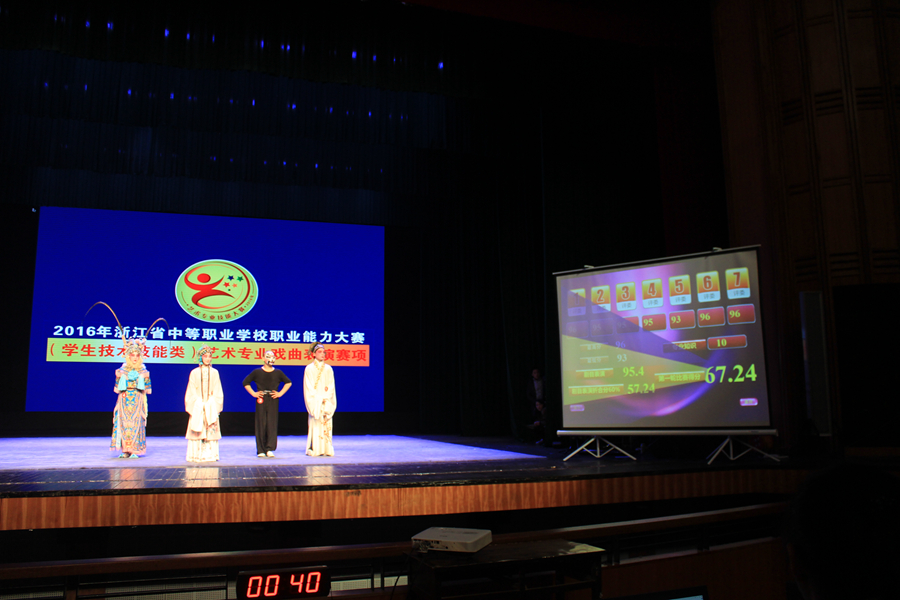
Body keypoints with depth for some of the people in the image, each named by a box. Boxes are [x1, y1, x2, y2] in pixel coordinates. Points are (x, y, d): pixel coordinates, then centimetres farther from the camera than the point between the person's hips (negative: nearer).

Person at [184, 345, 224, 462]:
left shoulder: (214, 373, 7)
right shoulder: (195, 373, 5)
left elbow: (218, 392, 8)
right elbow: (191, 392, 4)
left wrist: (214, 406, -3)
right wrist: (193, 406, -7)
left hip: (211, 407, 1)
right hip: (197, 407, -1)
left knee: (211, 430, -2)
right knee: (197, 431, -4)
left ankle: (210, 455, 3)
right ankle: (196, 455, 2)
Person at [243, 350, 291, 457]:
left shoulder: (278, 372, 9)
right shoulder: (257, 372, 5)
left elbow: (288, 382, 19)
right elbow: (245, 382, 12)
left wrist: (280, 393, 8)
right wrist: (253, 393, 3)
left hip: (273, 400, 1)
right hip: (261, 400, -1)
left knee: (272, 424, -5)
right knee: (261, 424, -1)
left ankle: (270, 449, -3)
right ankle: (261, 450, 5)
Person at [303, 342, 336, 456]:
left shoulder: (328, 369, 12)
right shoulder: (309, 369, 2)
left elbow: (331, 386, 8)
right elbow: (308, 387, -3)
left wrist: (326, 398, -7)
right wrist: (318, 399, -11)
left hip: (327, 403, 3)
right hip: (315, 402, -3)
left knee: (326, 426, -1)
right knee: (315, 425, -8)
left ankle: (326, 449, 1)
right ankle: (314, 449, -5)